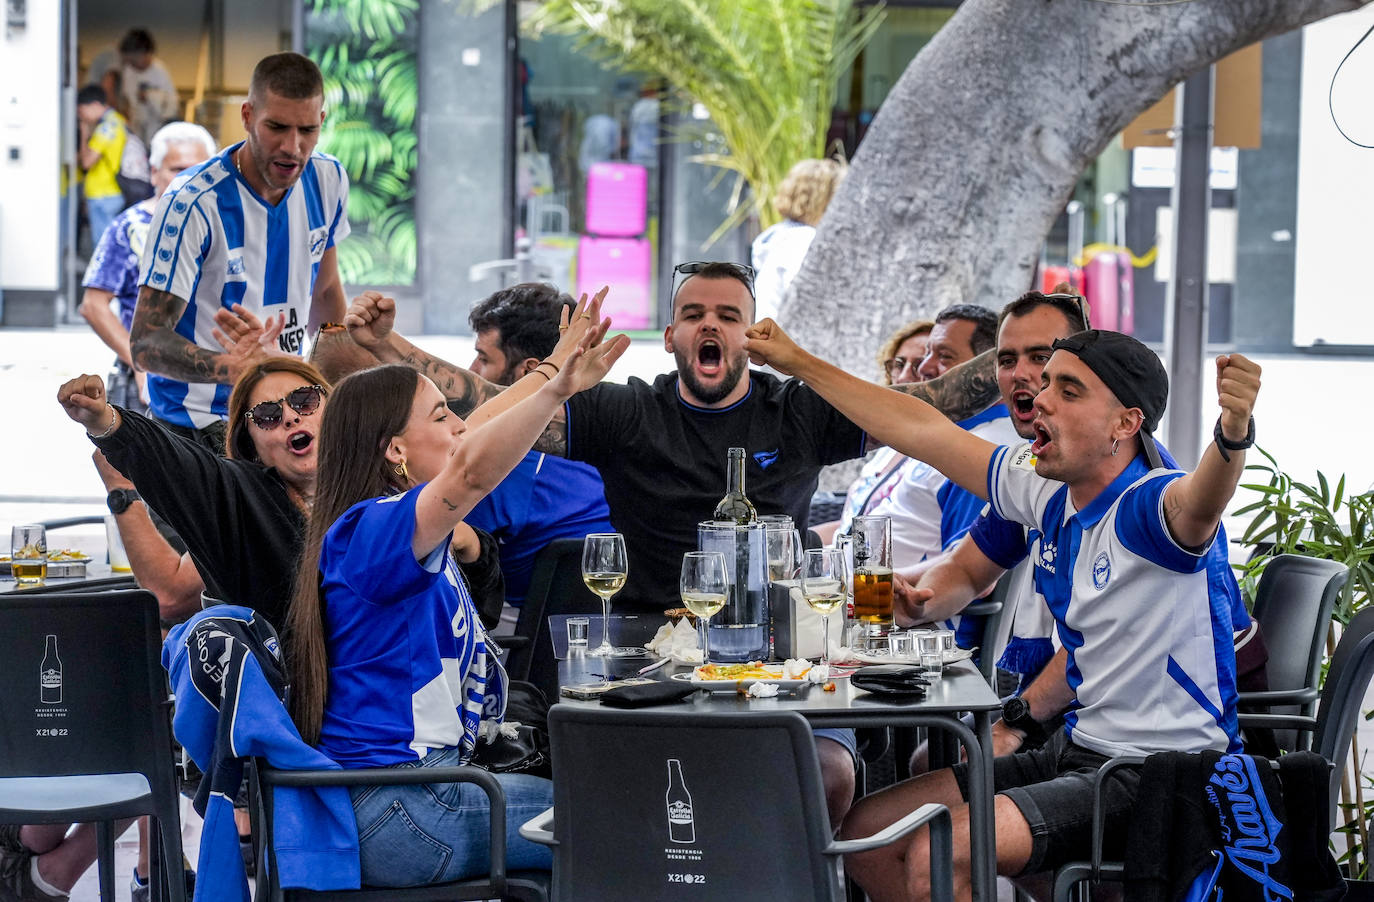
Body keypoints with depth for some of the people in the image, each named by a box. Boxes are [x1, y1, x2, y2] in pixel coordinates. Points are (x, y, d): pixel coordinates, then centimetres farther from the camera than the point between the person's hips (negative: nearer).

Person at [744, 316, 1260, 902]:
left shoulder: (1148, 506, -18)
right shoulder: (1048, 492, 5)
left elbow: (1198, 502, -43)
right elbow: (923, 431, 15)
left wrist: (1232, 435, -66)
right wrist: (799, 364, 21)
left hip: (1159, 770, -9)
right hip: (1078, 751, 9)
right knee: (863, 833, 6)